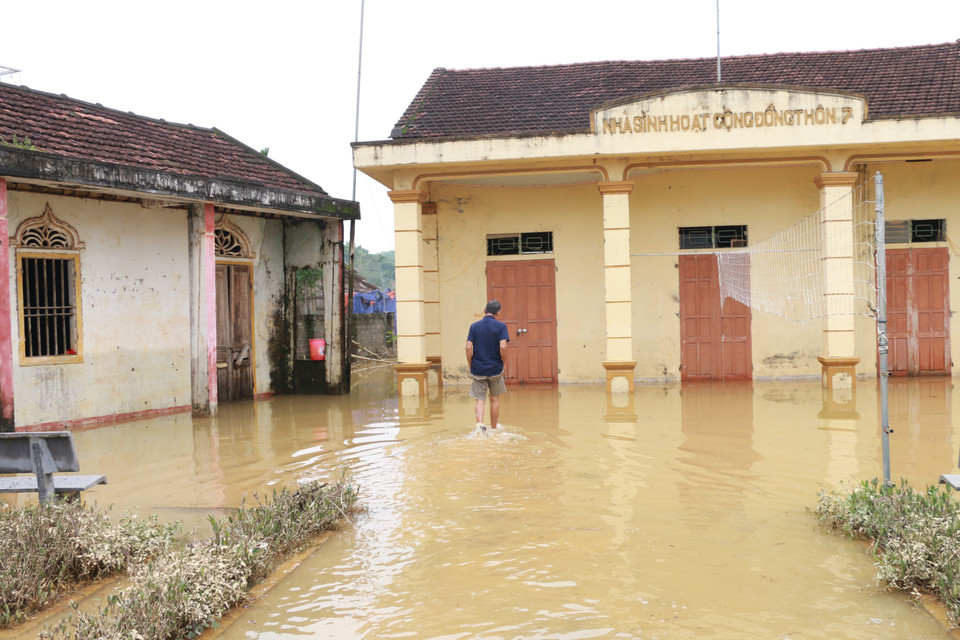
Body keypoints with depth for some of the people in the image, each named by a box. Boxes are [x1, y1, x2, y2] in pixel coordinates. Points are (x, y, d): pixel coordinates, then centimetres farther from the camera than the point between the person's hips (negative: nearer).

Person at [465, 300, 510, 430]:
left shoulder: (474, 326, 1)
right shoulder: (501, 326, -5)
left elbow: (469, 347, -5)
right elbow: (503, 347, -16)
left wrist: (470, 366, 4)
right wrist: (502, 361, 0)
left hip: (478, 369, 1)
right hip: (495, 369, -1)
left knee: (480, 399, 6)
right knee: (495, 399, 14)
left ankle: (479, 423, -17)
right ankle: (493, 428, 22)